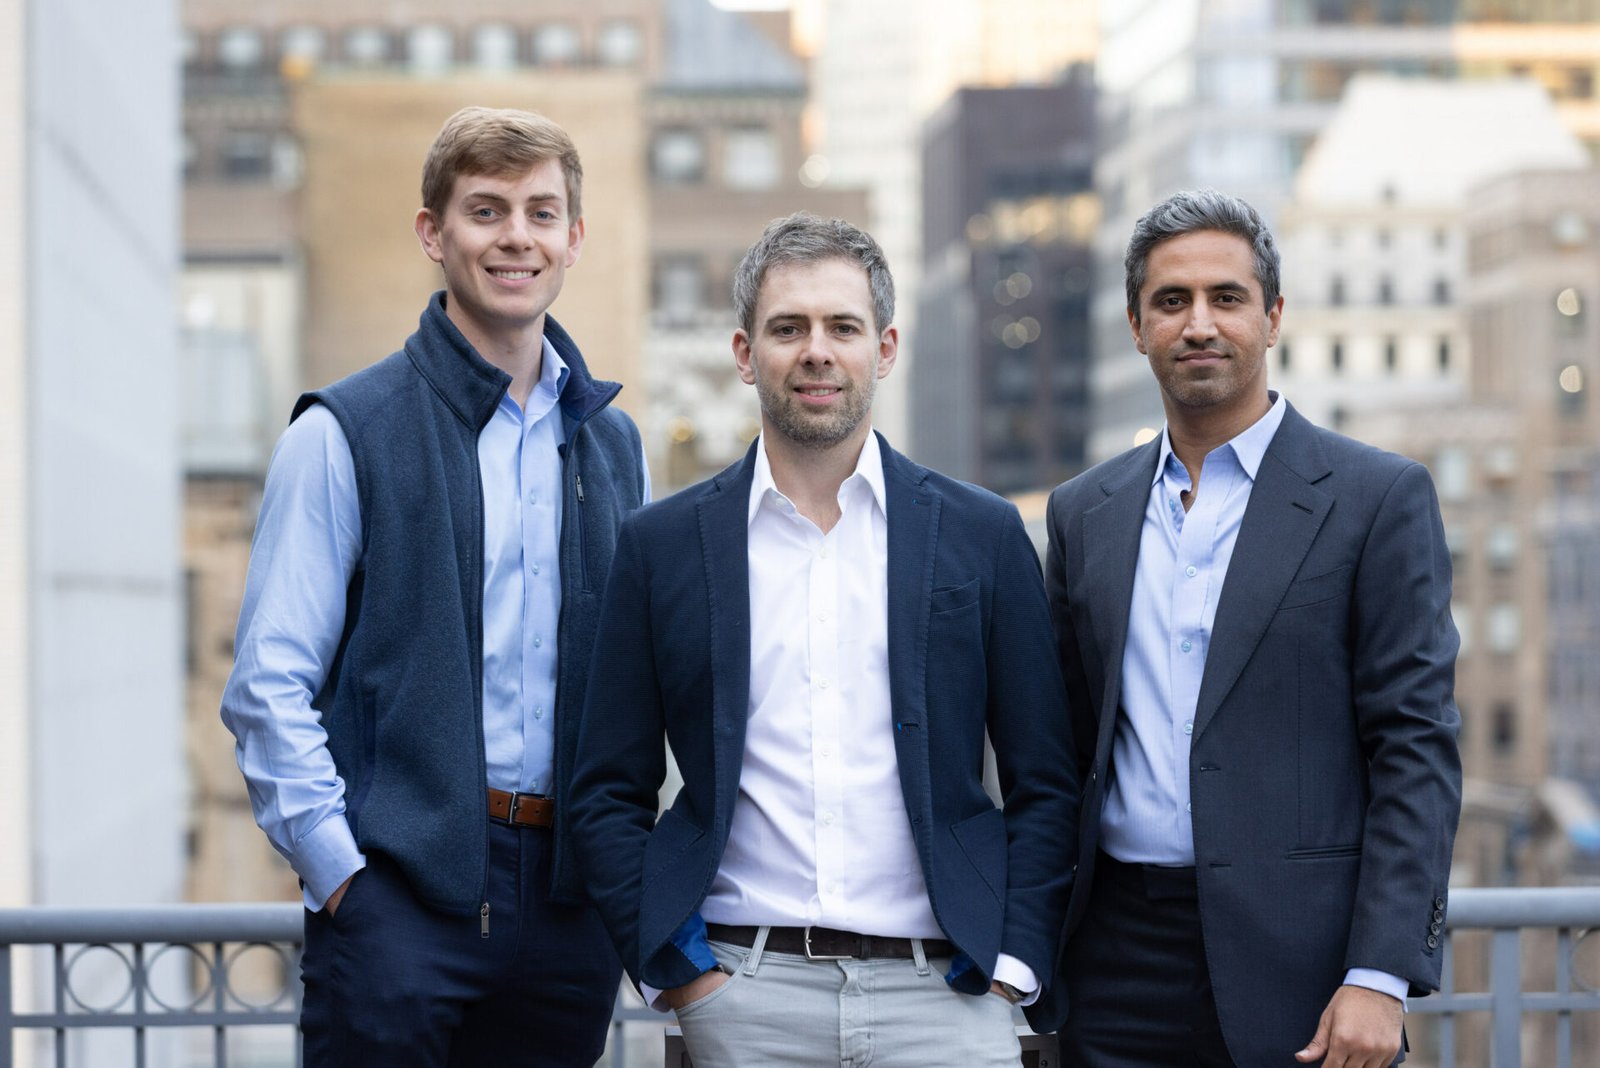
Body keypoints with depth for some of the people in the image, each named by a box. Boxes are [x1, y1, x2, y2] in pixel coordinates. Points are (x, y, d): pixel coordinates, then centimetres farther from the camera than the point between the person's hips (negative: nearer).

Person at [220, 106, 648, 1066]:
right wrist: (345, 874, -12)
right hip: (400, 903, -4)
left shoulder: (613, 443, 13)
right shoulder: (346, 435, -1)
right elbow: (267, 689, -5)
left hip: (570, 907, 4)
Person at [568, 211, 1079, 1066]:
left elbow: (1045, 786, 8)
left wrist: (1010, 964, -1)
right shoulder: (662, 545, 6)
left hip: (942, 993, 0)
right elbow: (609, 794, 7)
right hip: (745, 994, 0)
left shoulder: (983, 537, 6)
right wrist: (677, 970, -2)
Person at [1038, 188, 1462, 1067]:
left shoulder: (1378, 497, -1)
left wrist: (1379, 978, -13)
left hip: (1295, 962, -3)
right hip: (1119, 967, 4)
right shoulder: (1083, 513, 12)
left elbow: (1417, 747, -6)